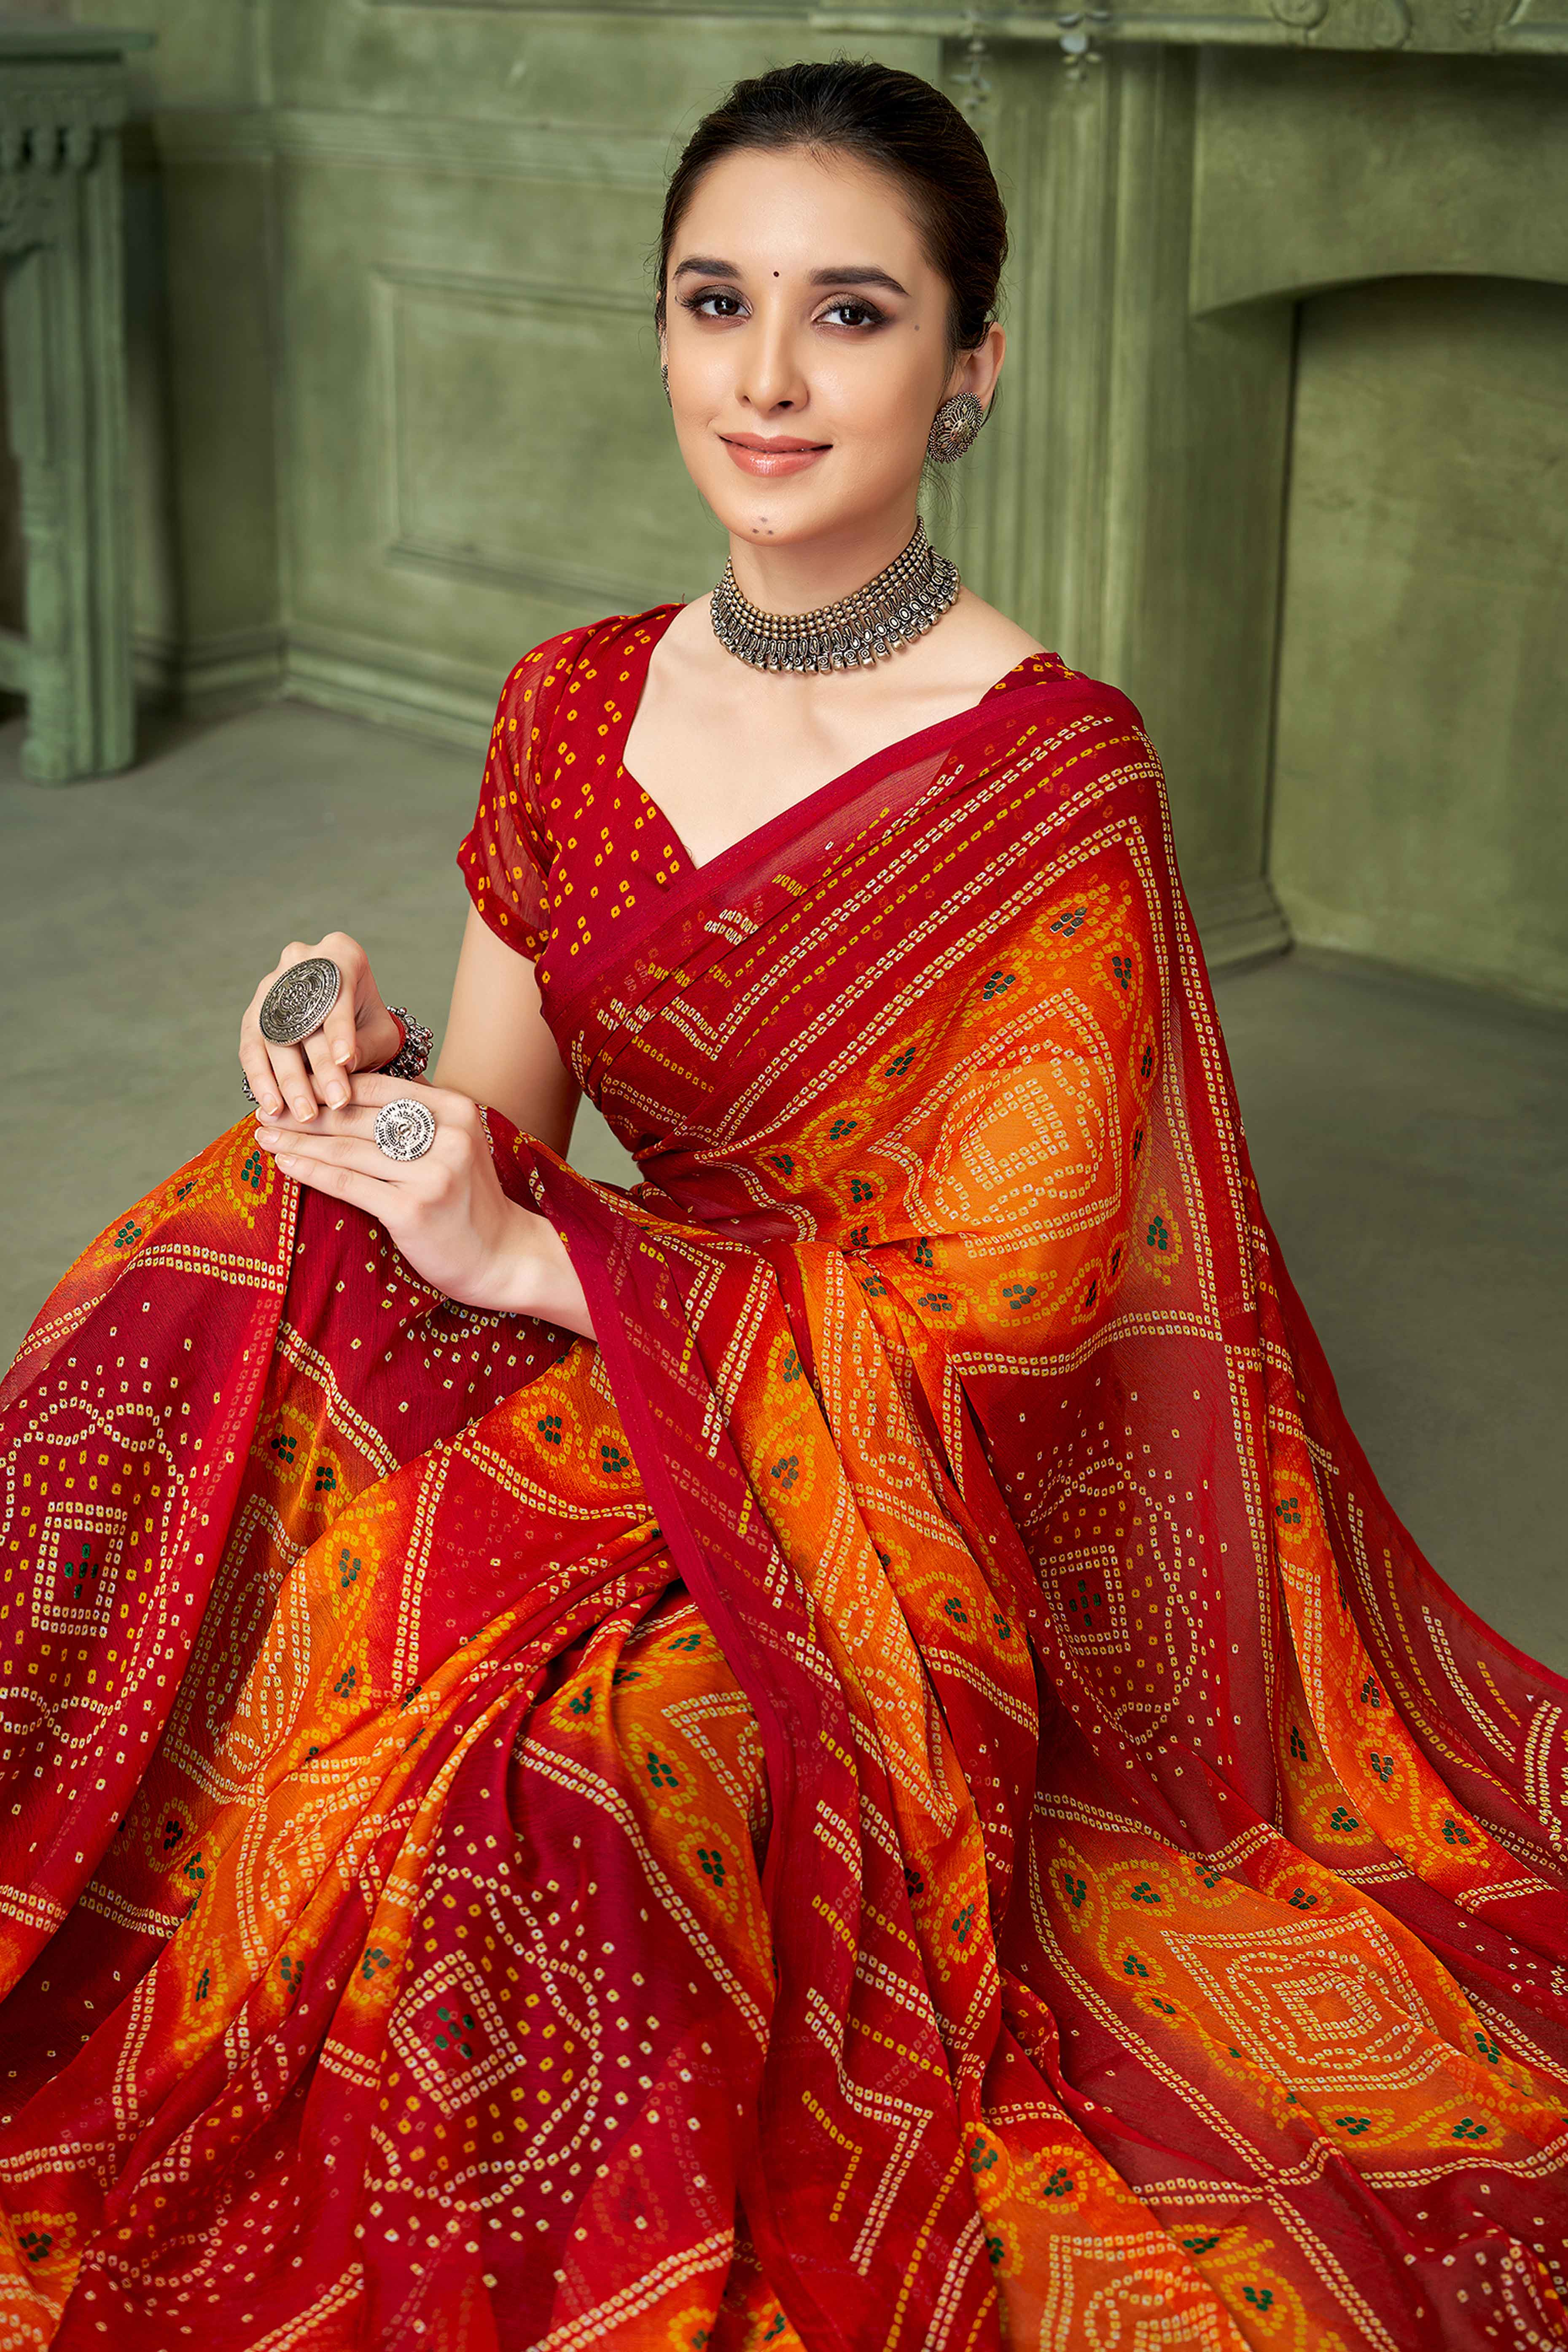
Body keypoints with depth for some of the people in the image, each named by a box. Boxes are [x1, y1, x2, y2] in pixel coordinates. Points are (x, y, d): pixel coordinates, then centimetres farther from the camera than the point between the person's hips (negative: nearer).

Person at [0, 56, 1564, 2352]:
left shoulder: (1054, 778, -15)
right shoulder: (575, 703, 4)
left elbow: (994, 1317, -17)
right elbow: (503, 1115, 8)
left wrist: (528, 1256, -18)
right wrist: (371, 1067, -16)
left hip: (920, 1514, -6)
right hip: (623, 1405, 6)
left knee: (526, 1783, -33)